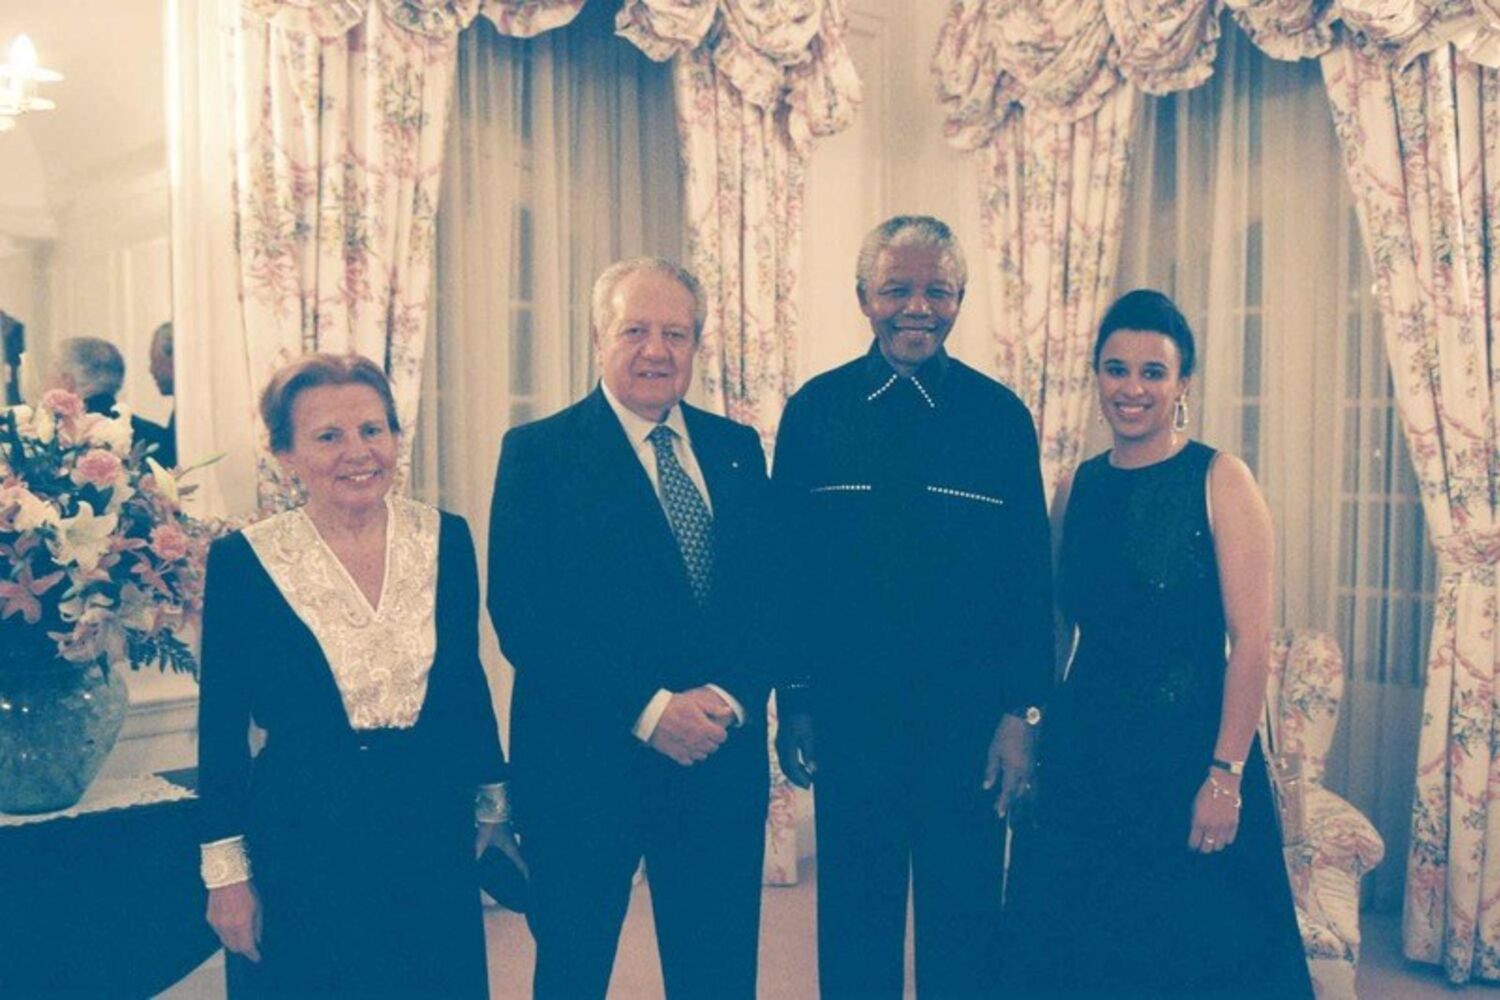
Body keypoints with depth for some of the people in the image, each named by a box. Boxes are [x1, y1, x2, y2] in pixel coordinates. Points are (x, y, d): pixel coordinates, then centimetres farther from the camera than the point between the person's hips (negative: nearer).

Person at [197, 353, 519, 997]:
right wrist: (226, 870, -3)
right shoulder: (242, 559, -9)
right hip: (302, 848, -2)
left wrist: (493, 801, 13)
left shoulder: (445, 537, -2)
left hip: (434, 835, 3)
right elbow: (222, 724, -4)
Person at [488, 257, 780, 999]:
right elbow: (522, 616, -11)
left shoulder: (737, 449, 9)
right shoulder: (539, 452, -4)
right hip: (584, 762, -3)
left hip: (721, 758, 4)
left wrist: (731, 699, -12)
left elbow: (767, 596, 6)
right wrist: (647, 708, -17)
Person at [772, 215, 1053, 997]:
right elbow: (785, 566, 2)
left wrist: (1021, 712, -3)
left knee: (964, 927, 12)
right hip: (848, 713, 0)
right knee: (852, 930, 13)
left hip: (969, 717, 0)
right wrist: (792, 700, 2)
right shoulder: (814, 411, 0)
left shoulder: (1001, 416, -1)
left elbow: (1030, 576, 0)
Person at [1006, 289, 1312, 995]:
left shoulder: (1219, 480, -6)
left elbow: (1251, 640, -12)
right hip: (1084, 751, 4)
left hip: (1188, 746, -4)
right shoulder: (1076, 488, 7)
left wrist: (1225, 776, -17)